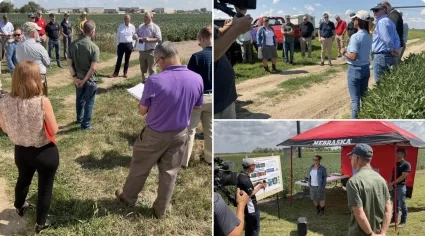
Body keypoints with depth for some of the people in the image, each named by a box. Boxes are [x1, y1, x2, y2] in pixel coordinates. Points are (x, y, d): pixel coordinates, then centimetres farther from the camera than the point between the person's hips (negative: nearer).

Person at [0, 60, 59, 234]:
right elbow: (54, 130, -16)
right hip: (45, 153, -4)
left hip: (21, 151, 4)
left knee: (23, 180, 33)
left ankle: (20, 207, 61)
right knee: (45, 187, 19)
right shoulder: (43, 102, -27)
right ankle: (41, 223, 38)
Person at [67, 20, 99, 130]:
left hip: (78, 78, 5)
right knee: (89, 102, 10)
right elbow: (93, 68, -23)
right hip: (90, 80, -5)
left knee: (79, 99, 25)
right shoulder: (94, 47, -20)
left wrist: (75, 77, -4)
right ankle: (86, 124, 20)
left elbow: (69, 63, -4)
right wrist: (85, 80, -14)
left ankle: (79, 119, 44)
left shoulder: (73, 44, -4)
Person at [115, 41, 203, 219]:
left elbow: (142, 111, -12)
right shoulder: (197, 79, -12)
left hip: (155, 135, -3)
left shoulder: (154, 81, -25)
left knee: (140, 168, 21)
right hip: (180, 134, 3)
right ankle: (161, 210, 33)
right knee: (170, 173, 18)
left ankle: (128, 197, 42)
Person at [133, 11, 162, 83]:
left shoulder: (155, 27, -5)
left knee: (151, 69, -4)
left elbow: (159, 39, -12)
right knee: (143, 69, 14)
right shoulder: (140, 26, 11)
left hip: (151, 52, -5)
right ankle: (143, 81, 26)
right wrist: (135, 37, -9)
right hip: (142, 51, 5)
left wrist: (149, 39, -24)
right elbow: (135, 36, 16)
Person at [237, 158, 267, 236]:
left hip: (248, 207, 10)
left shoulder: (241, 176, 7)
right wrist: (259, 187, -13)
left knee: (249, 228, 18)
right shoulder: (245, 178, -24)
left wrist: (256, 184, 8)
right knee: (255, 228, 1)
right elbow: (250, 194, -23)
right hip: (251, 208, -10)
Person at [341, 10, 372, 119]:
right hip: (366, 68, 7)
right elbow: (363, 52, 11)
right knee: (364, 96, 16)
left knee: (355, 99, -1)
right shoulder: (369, 37, 5)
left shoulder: (355, 37, -19)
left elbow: (353, 56, -23)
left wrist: (344, 52, -6)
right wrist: (347, 51, 14)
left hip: (355, 69, -7)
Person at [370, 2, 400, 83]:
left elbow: (387, 39, -23)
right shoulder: (389, 21, 17)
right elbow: (396, 39, 15)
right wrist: (395, 49, 2)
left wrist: (391, 50, -9)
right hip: (388, 56, 10)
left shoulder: (381, 22, -14)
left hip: (381, 56, -10)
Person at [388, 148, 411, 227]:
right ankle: (394, 218, 25)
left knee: (402, 204, -1)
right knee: (395, 204, 15)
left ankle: (403, 221, 6)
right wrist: (390, 184, -2)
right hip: (393, 187, 7)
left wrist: (392, 183, -17)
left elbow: (403, 176, -16)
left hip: (401, 187, -7)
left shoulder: (406, 164, -9)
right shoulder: (396, 164, 14)